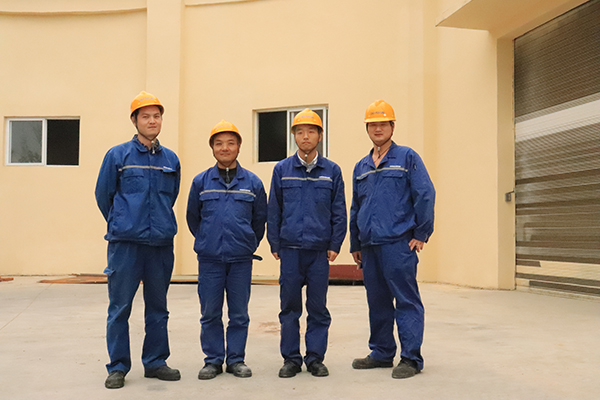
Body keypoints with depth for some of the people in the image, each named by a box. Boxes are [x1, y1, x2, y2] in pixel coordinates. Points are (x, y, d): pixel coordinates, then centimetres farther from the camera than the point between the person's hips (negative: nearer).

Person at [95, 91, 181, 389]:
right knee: (119, 307, 1)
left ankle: (155, 362, 22)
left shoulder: (171, 160, 9)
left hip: (161, 244, 3)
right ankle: (118, 367, 12)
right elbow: (103, 195, 6)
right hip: (125, 243, -3)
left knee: (157, 307, 11)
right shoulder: (118, 155, -1)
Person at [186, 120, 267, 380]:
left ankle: (236, 359, 18)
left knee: (239, 313, 6)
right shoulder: (201, 181, 3)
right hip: (209, 258, 0)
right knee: (210, 313, 5)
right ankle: (213, 360, 18)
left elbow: (260, 219, 13)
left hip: (241, 259, 0)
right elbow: (192, 217, 15)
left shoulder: (253, 182, 3)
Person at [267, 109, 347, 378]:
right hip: (290, 249, 0)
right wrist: (274, 244, 3)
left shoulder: (332, 171, 5)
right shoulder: (282, 170, 6)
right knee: (289, 307, 5)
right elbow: (273, 210, 8)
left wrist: (335, 245, 0)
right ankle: (291, 359, 16)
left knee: (318, 307, 5)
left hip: (320, 251, 0)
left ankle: (315, 358, 16)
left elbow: (339, 212, 6)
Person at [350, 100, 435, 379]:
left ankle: (411, 358, 3)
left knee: (406, 300, -4)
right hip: (369, 245, 6)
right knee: (377, 301, 12)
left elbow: (425, 195, -4)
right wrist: (355, 244, 19)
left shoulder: (407, 158, 1)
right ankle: (381, 353, 23)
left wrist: (421, 234, -8)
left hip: (398, 242, -6)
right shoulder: (361, 167, 18)